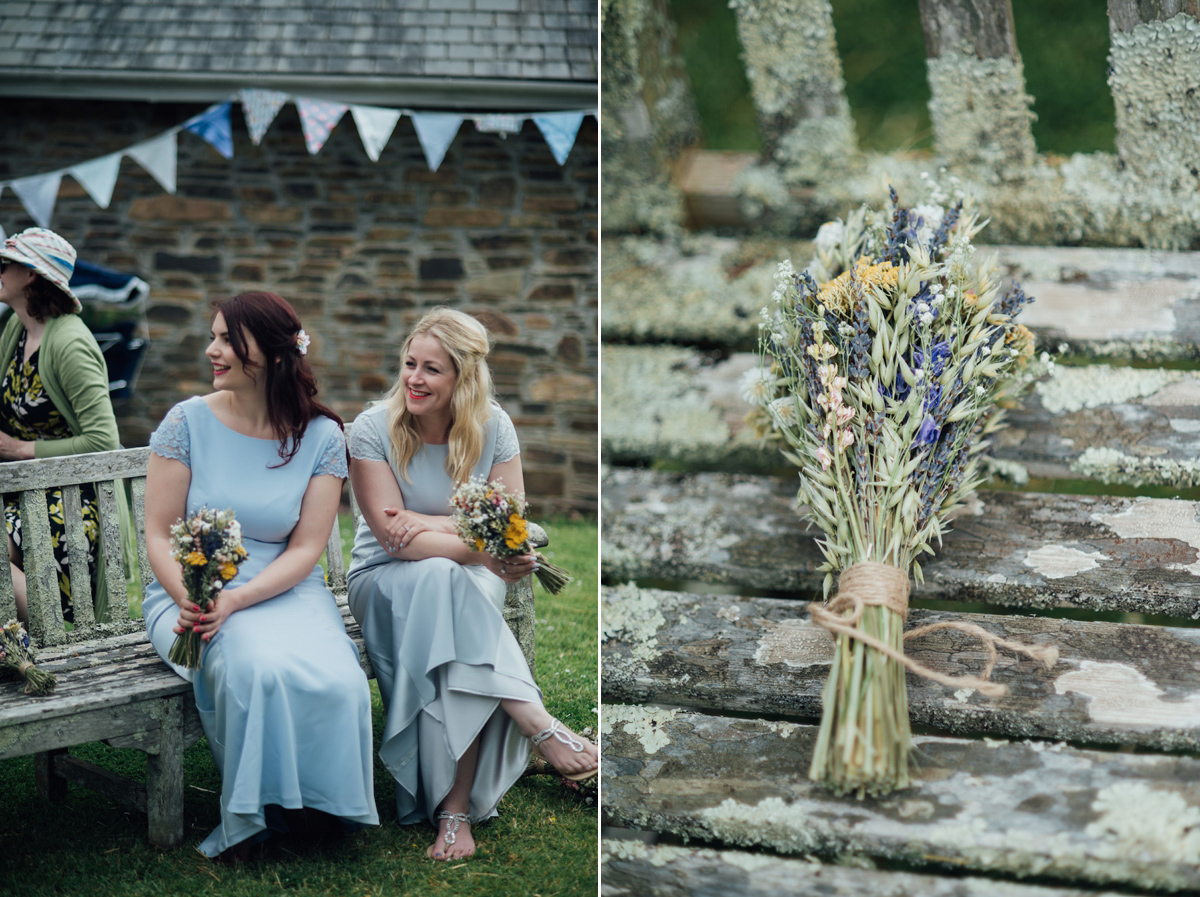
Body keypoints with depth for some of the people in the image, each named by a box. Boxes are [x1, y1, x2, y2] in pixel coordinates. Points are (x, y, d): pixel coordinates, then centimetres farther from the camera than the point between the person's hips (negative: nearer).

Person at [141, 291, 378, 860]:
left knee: (336, 682, -29)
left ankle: (322, 805, -3)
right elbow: (159, 535, -2)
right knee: (257, 670, -34)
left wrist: (234, 600, -21)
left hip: (284, 590, 1)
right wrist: (189, 599, -21)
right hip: (191, 591, -1)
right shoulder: (188, 422, -2)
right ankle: (256, 814, -11)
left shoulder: (321, 437, -1)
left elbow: (305, 550, -5)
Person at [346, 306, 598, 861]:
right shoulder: (373, 430, -12)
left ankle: (455, 808, -35)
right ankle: (538, 727, -36)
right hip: (384, 581, -1)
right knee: (440, 578, -37)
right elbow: (392, 535, -19)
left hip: (467, 585, 1)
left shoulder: (493, 429, -4)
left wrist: (433, 525, -19)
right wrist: (484, 552, -30)